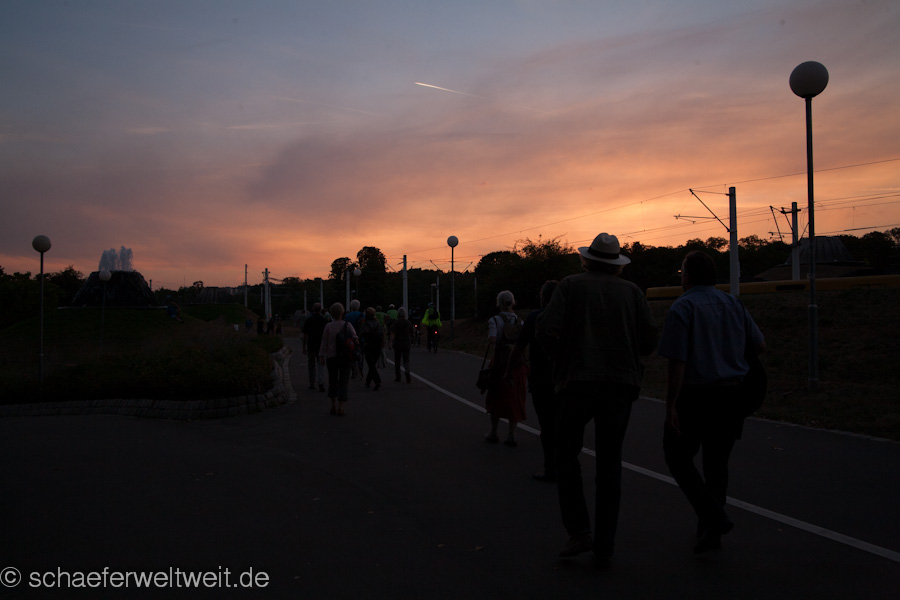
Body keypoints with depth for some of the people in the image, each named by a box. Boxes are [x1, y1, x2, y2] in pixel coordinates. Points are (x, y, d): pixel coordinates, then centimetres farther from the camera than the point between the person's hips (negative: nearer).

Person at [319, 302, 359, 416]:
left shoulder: (328, 326, -1)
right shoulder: (347, 324, -2)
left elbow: (324, 342, -4)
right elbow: (352, 332, -22)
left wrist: (321, 356, -5)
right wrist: (356, 339, -40)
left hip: (331, 357, 1)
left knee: (333, 381, 16)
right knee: (344, 382, 2)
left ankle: (333, 406, 21)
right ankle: (340, 408, -6)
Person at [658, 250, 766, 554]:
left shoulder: (682, 307, -10)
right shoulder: (733, 304, 7)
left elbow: (677, 361, -17)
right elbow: (760, 346, 12)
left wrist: (670, 406, -15)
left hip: (696, 395, -6)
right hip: (731, 395, 6)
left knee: (678, 456, 9)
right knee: (717, 461, 14)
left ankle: (713, 517, -4)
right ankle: (710, 531, 21)